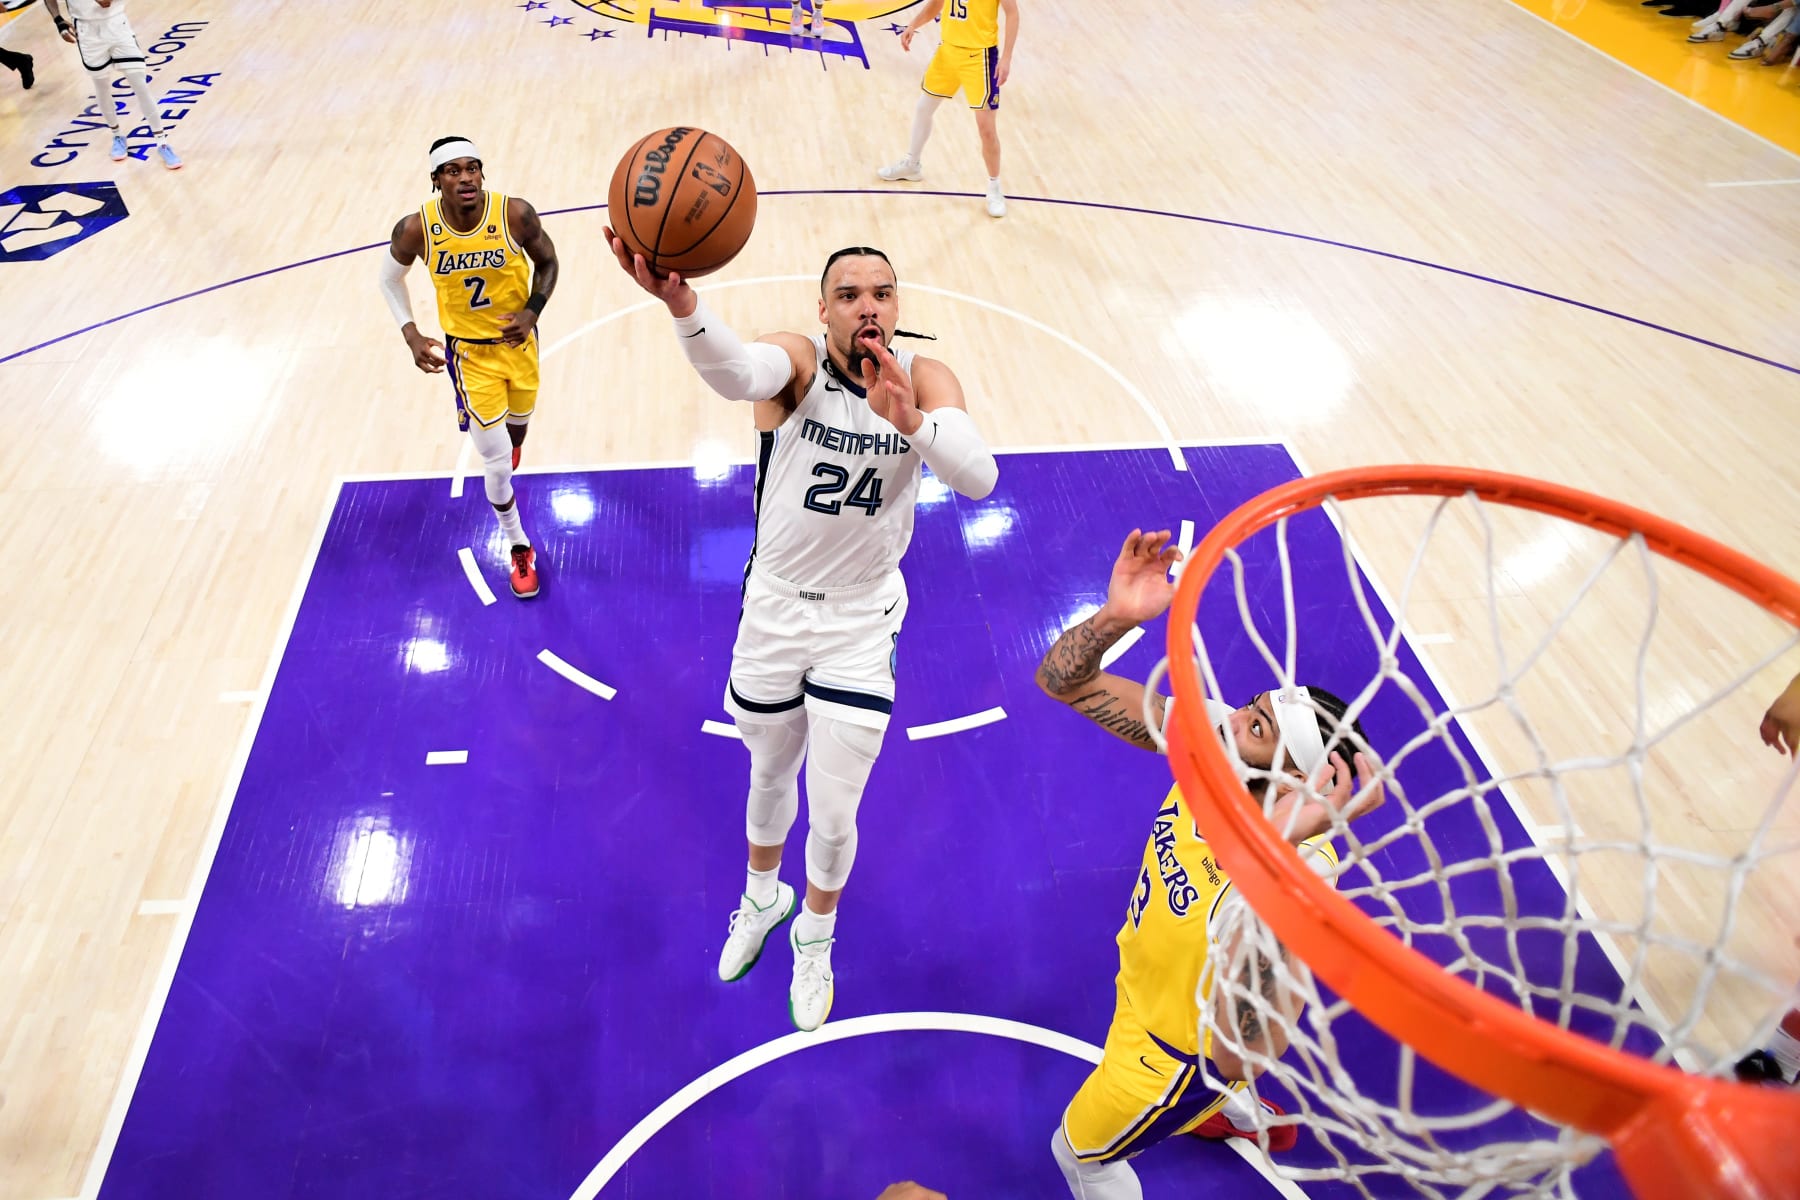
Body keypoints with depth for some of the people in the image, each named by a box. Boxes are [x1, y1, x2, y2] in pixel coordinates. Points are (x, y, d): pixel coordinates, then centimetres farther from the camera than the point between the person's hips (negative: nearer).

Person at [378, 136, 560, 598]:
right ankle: (519, 548, 20)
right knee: (497, 461, -2)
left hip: (518, 340, 2)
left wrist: (532, 312, -18)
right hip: (469, 352, -1)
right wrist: (411, 336, -12)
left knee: (519, 418, 26)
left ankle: (509, 445, 67)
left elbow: (547, 261, -2)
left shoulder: (515, 214, -22)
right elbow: (390, 278, 0)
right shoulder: (416, 229, -21)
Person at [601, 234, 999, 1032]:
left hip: (863, 622, 0)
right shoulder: (797, 360, -17)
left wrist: (912, 422, -51)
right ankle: (763, 898, 54)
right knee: (769, 775, 22)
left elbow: (978, 477, -31)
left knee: (834, 815, 5)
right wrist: (679, 302, -63)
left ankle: (815, 937, 39)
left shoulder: (923, 379, -13)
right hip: (774, 608, 1)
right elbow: (736, 375, -42)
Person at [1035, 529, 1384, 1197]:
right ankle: (1241, 1116, 68)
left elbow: (1240, 1053, -56)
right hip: (1145, 984, 6)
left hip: (1176, 1047, -6)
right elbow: (1062, 679, -22)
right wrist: (1114, 617, -43)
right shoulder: (1212, 734, -25)